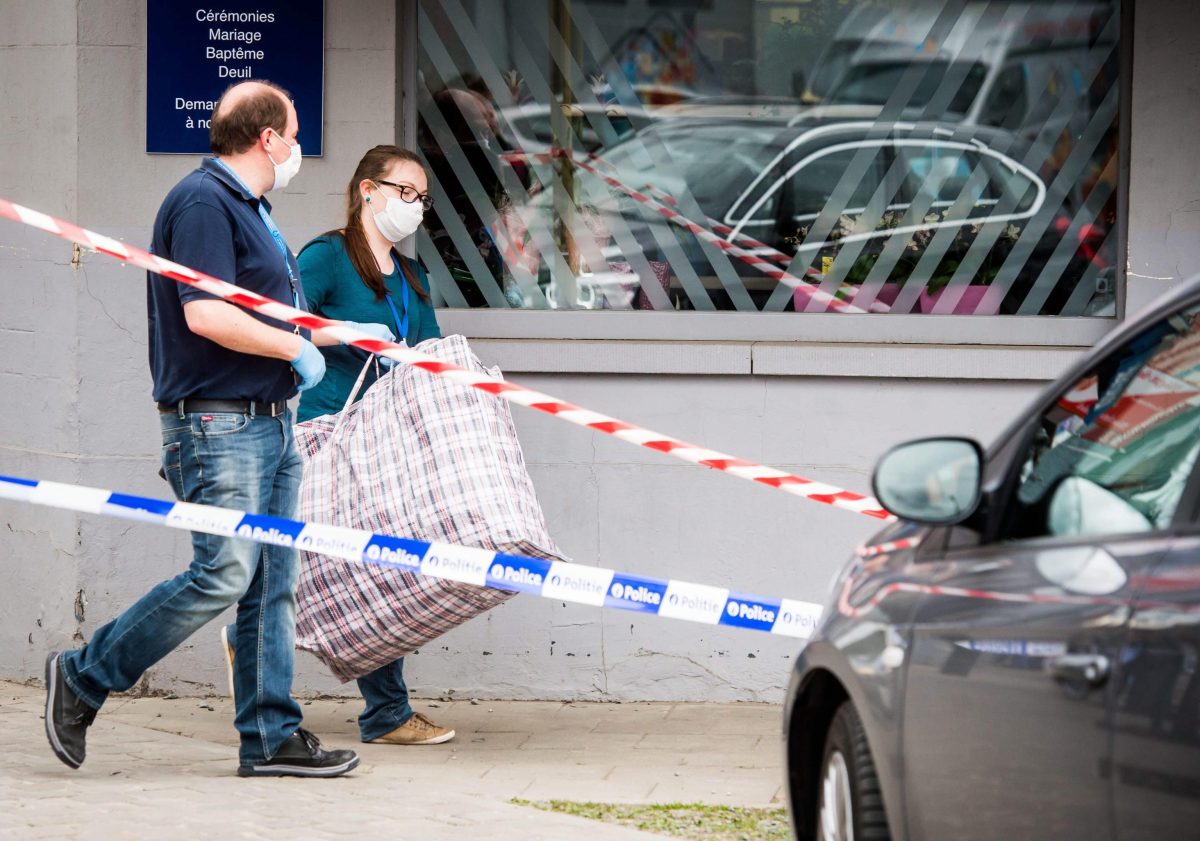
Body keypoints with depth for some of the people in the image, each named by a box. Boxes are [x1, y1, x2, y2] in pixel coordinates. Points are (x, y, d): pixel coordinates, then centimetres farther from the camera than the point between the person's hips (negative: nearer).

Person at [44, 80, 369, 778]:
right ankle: (82, 679, -2)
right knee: (223, 576, -14)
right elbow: (205, 314, -22)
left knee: (275, 584, 6)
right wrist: (298, 347, -13)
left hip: (270, 422, 10)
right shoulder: (204, 201, -12)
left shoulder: (249, 208, 19)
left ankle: (271, 738, 8)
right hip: (218, 424, -10)